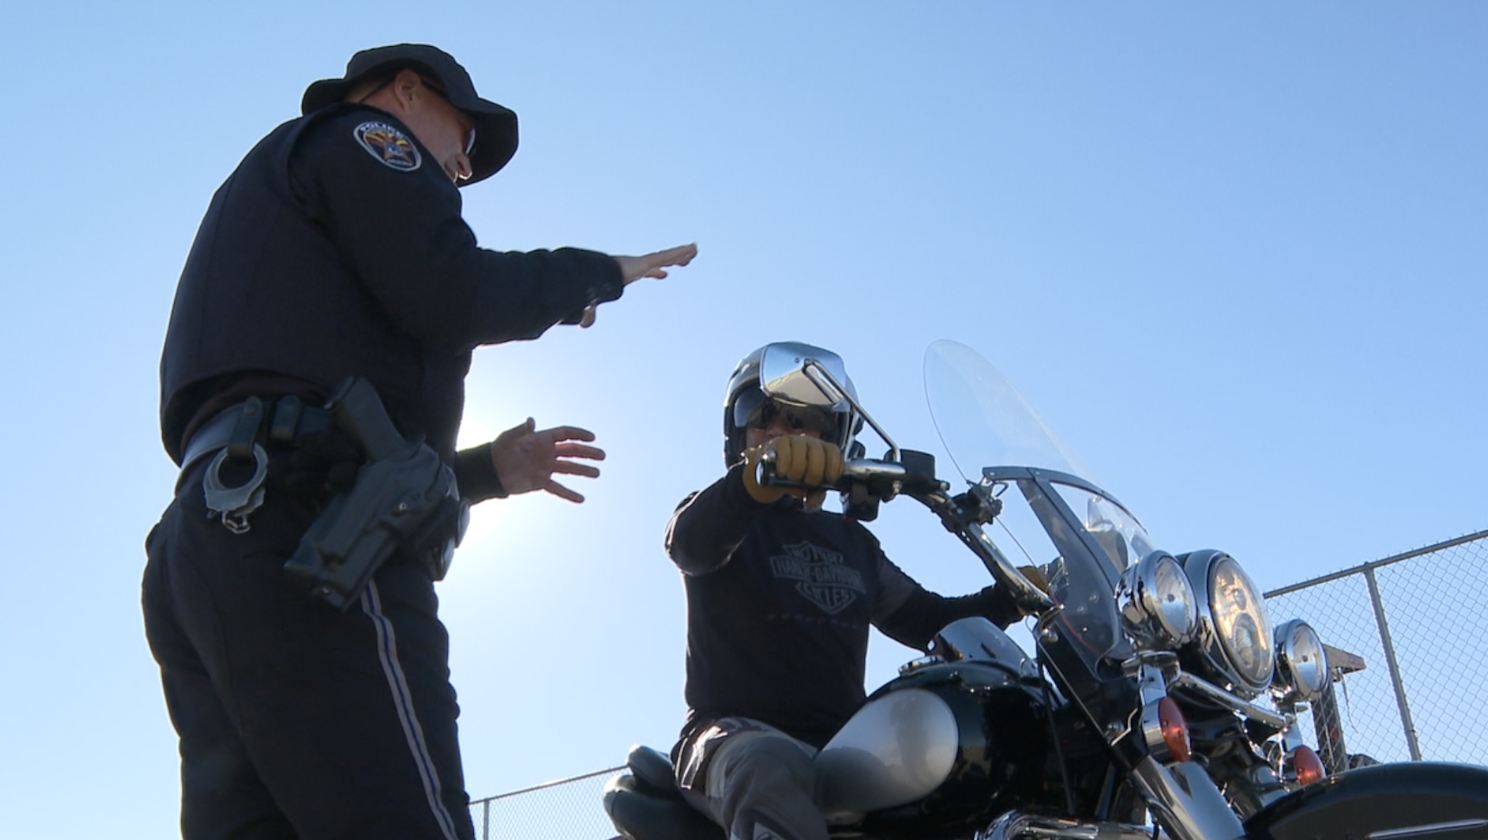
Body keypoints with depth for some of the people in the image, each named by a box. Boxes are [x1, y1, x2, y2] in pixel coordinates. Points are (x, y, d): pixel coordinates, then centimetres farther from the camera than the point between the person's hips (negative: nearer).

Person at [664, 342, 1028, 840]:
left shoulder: (853, 541, 25)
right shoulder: (720, 515, 7)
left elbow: (925, 619, 27)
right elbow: (687, 542, -19)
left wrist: (1012, 597, 8)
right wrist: (756, 479, -41)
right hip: (738, 733, -5)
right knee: (774, 771, -43)